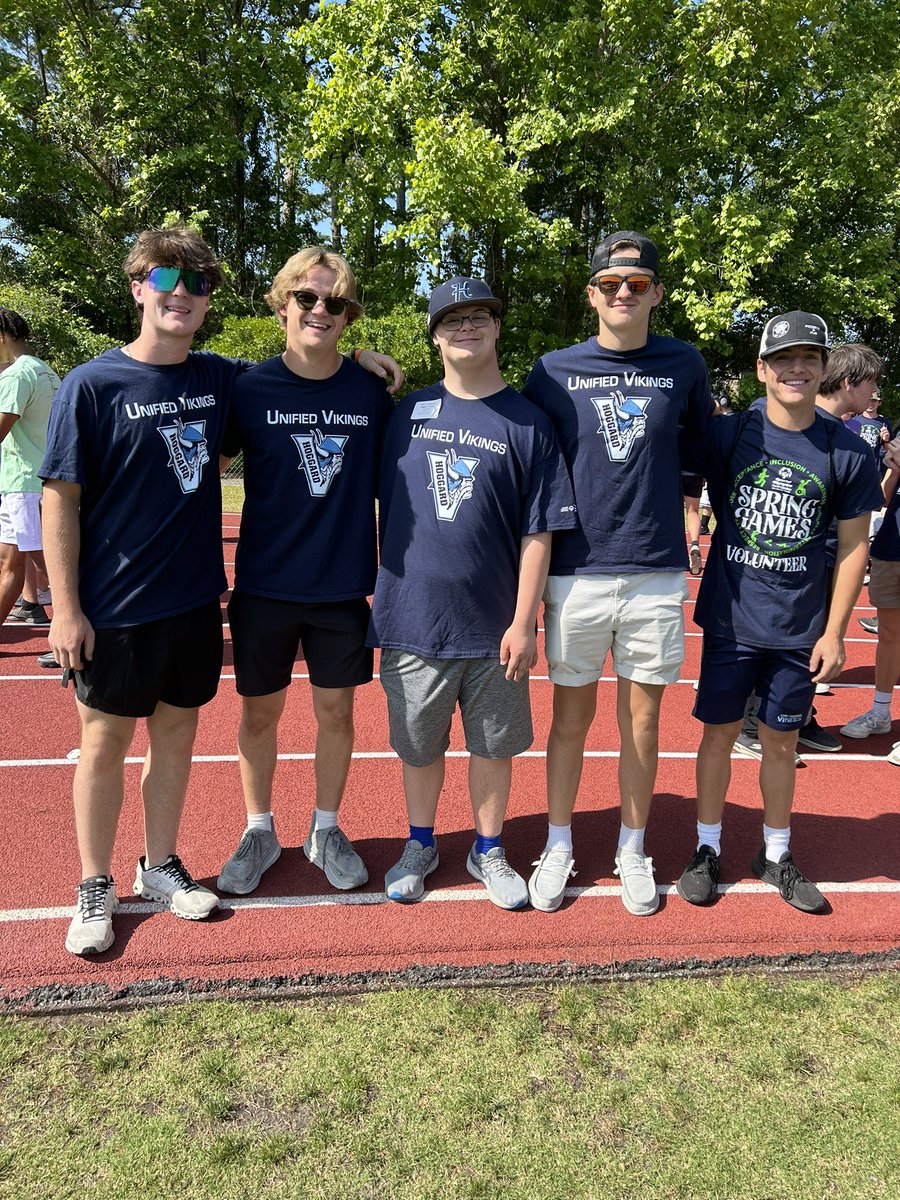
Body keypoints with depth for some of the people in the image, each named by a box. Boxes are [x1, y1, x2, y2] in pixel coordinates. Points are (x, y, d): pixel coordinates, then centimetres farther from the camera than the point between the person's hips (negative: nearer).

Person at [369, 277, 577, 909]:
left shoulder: (528, 422, -2)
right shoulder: (408, 412, 6)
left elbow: (538, 532, -4)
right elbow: (384, 506, 12)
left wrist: (524, 622, -9)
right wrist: (385, 594, 7)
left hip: (494, 625, -1)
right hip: (413, 618, 2)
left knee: (494, 744, 11)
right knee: (418, 743, 14)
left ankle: (489, 850, 32)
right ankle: (421, 845, 35)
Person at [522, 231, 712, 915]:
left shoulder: (684, 365, 5)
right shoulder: (556, 371, 2)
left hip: (657, 576, 1)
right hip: (577, 573, 0)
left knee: (642, 721, 10)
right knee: (571, 716, 10)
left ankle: (633, 850, 28)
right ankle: (559, 847, 27)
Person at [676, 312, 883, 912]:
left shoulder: (848, 452, -3)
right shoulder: (728, 435, -5)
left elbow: (854, 545, 1)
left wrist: (835, 633, -1)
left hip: (800, 630, 1)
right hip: (731, 619, 0)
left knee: (781, 742, 12)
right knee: (720, 732, 8)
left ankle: (776, 854, 31)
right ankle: (708, 849, 26)